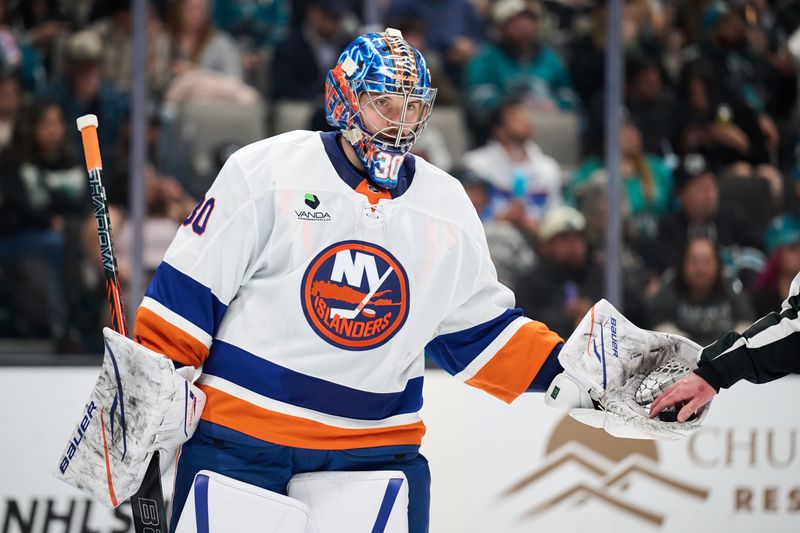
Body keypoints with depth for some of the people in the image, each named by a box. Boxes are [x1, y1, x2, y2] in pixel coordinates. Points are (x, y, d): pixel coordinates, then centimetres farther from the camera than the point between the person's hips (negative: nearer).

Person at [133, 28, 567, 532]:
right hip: (239, 436, -3)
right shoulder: (264, 172, -6)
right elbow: (188, 287, -4)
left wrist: (562, 369, 4)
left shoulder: (449, 209, 8)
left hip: (378, 445, 3)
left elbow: (480, 329, 16)